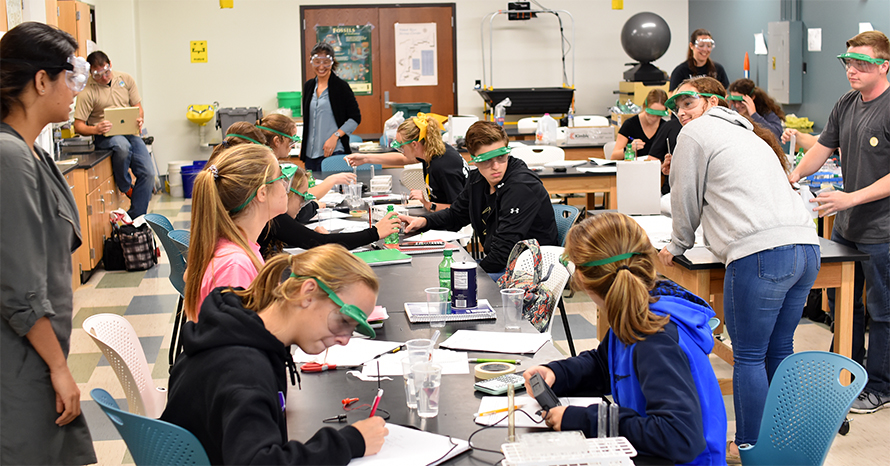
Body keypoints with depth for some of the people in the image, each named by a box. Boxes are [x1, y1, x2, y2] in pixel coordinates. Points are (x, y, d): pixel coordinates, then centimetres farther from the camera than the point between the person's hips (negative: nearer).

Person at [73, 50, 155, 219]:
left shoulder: (125, 79, 6)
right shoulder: (87, 91, -7)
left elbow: (138, 107, 13)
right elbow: (78, 125, -7)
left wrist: (139, 120, -11)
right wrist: (95, 129, -28)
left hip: (129, 132, 4)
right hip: (105, 135, -4)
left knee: (148, 173, -14)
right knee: (122, 146, -39)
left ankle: (135, 218, -2)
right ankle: (125, 187, -8)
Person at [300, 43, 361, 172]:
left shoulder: (341, 86, -4)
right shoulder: (308, 86, 14)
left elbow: (355, 118, -4)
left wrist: (335, 136, -14)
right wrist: (302, 145, 17)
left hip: (333, 152, -6)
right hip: (310, 153, 6)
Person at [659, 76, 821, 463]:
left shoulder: (696, 132, 6)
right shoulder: (751, 137, 30)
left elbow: (686, 199, 10)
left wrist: (677, 246, 24)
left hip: (760, 254, -8)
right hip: (806, 246, 9)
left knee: (748, 356, 1)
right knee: (779, 351, 17)